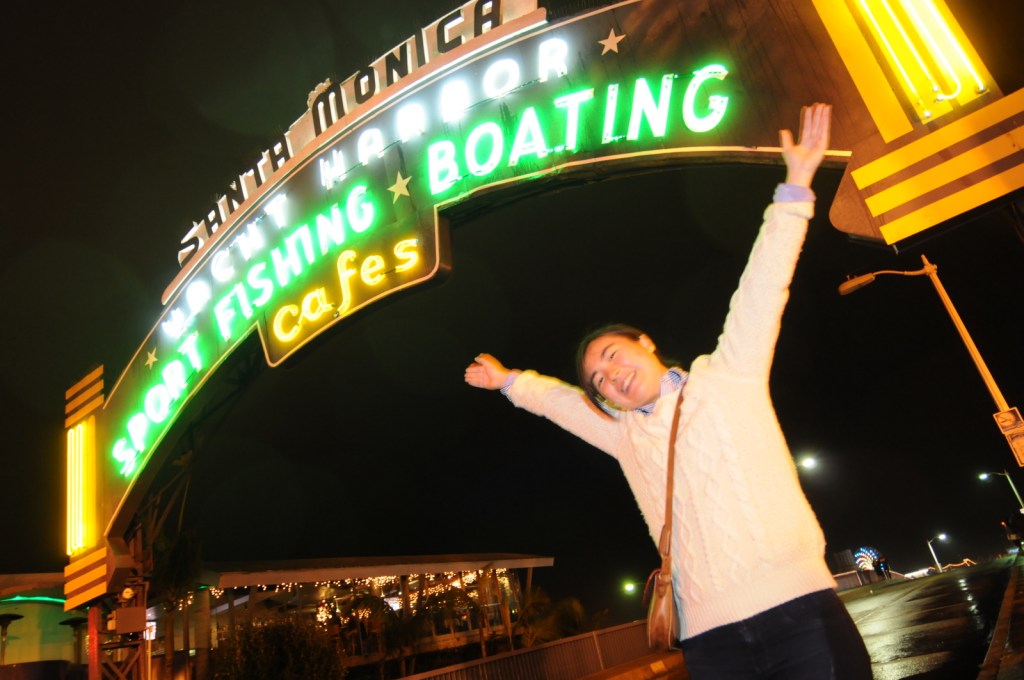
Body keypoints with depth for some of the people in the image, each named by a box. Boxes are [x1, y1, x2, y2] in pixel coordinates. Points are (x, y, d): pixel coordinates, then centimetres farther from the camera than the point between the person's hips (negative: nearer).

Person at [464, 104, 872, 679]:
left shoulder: (726, 377, 6)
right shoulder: (625, 436, 16)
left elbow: (762, 289, -1)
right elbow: (559, 400, 31)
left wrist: (796, 189, -5)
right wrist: (509, 380, 41)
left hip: (800, 610, -3)